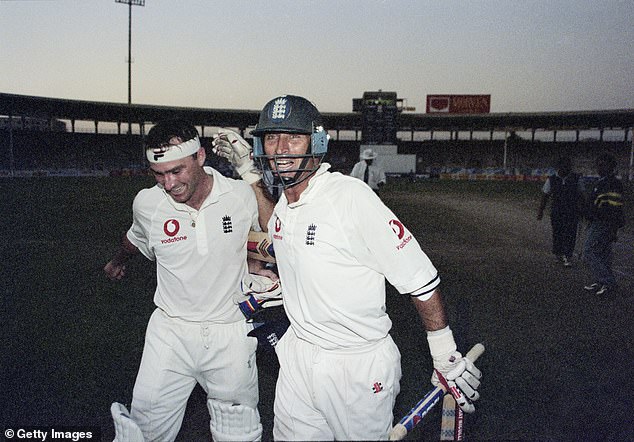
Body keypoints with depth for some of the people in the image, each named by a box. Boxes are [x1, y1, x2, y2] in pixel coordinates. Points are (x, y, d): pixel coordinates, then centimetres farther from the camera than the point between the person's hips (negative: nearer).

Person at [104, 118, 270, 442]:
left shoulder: (242, 195, -11)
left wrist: (254, 269, -6)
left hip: (232, 333, -1)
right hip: (171, 332, 1)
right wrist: (117, 262, 37)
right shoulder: (146, 203, -6)